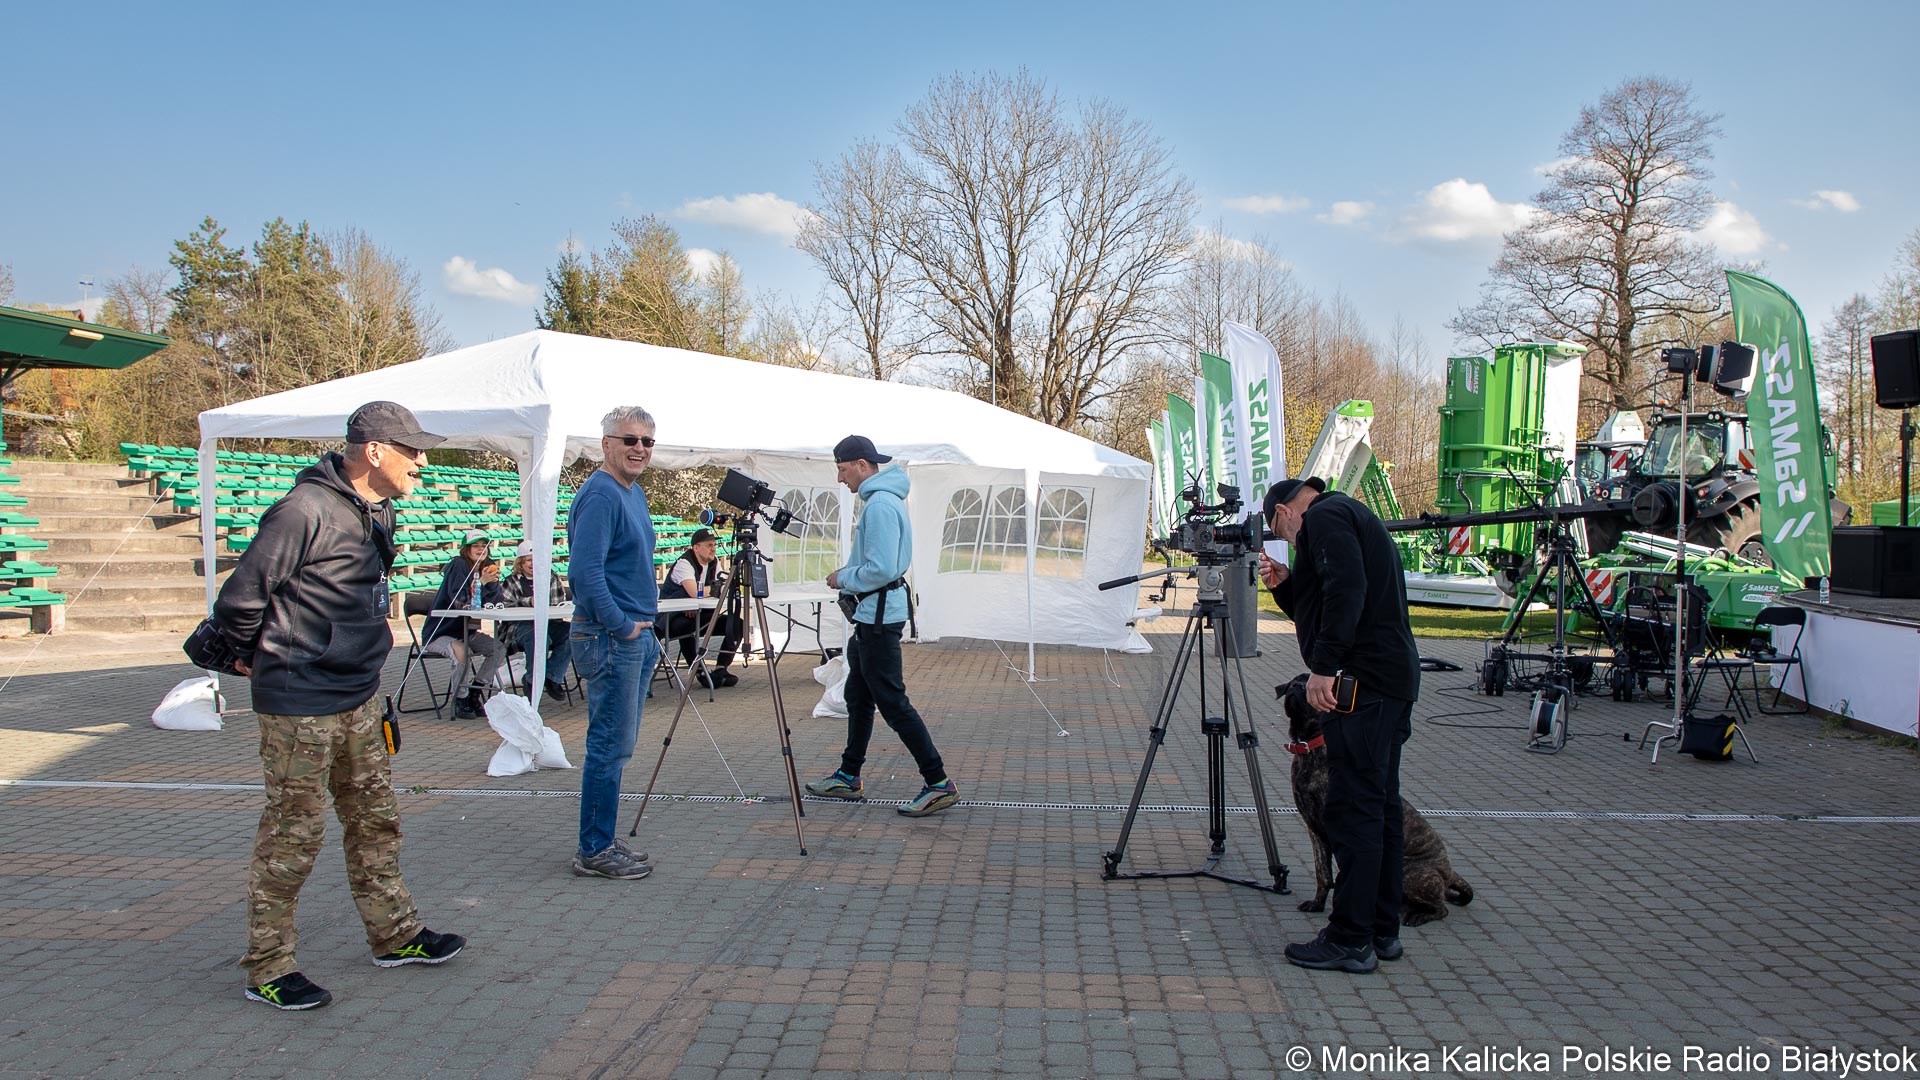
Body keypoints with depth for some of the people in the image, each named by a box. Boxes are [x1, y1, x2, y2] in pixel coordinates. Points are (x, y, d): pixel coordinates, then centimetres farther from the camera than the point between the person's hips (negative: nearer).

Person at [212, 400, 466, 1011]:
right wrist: (257, 659, 0)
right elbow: (239, 600, -16)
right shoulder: (307, 511, -21)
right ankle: (268, 966, 13)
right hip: (300, 705, -9)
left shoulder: (378, 510, 9)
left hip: (358, 698, 9)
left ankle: (394, 934, 30)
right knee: (294, 831, 0)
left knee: (375, 818, 17)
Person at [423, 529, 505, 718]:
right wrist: (482, 582, -26)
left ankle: (474, 694, 1)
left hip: (466, 632, 7)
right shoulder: (458, 565, -13)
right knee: (462, 653, -34)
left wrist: (492, 581, -17)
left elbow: (495, 602, -1)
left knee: (499, 650, -11)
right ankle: (461, 701, -15)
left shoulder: (487, 567, 7)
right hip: (441, 632, -7)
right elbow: (459, 599, -24)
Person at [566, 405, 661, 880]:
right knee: (610, 746, -4)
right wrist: (621, 626, -18)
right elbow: (585, 572, -25)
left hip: (636, 636, 10)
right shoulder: (600, 494, -16)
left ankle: (602, 842, 24)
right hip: (610, 639, -10)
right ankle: (594, 852, 5)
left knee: (617, 745, 15)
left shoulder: (634, 492, 14)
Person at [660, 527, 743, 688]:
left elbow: (725, 591, -3)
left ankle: (720, 668, -11)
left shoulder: (714, 563, 6)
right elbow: (695, 592, -33)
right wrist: (714, 588, -16)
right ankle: (701, 671, -24)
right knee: (686, 626, -40)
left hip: (700, 616, 7)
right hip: (674, 618, -7)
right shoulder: (684, 563, -18)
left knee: (737, 624, -10)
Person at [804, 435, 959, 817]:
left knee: (892, 702, -8)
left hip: (879, 618, -11)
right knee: (858, 697, 17)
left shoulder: (880, 505, -19)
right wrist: (848, 579, 13)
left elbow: (881, 569, -26)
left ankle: (939, 784, -6)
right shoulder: (884, 499, 14)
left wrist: (843, 578, -12)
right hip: (871, 616, 11)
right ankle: (848, 778, 28)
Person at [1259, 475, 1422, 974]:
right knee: (1380, 806, 14)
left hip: (1362, 682, -11)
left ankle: (1350, 940, -3)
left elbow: (1346, 591, -23)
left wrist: (1324, 666, -24)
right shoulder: (1353, 515, 25)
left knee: (1353, 809, -7)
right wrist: (1285, 585, 13)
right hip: (1394, 679, 11)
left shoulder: (1325, 516, -6)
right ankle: (1381, 931, 22)